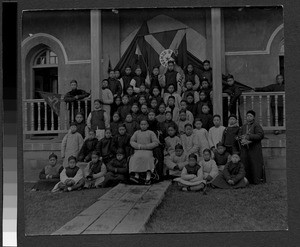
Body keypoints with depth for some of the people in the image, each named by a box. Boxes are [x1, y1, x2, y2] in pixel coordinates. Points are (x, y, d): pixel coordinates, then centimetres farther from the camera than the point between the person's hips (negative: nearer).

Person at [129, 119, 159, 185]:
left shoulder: (151, 133, 14)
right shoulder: (136, 132, 22)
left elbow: (156, 143, 3)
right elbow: (131, 141, 12)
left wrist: (146, 146, -9)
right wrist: (139, 146, -7)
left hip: (148, 151, -2)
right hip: (138, 151, 2)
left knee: (147, 157, -34)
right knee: (136, 158, -31)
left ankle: (148, 178, -43)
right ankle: (136, 176, -41)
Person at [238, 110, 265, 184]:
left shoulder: (256, 126, 0)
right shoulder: (243, 127, 17)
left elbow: (260, 135, -13)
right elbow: (239, 136, 11)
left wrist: (248, 136, -19)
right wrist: (242, 140, -12)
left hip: (254, 149, -4)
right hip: (244, 149, 5)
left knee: (255, 165, -4)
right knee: (245, 165, 2)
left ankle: (257, 180, 3)